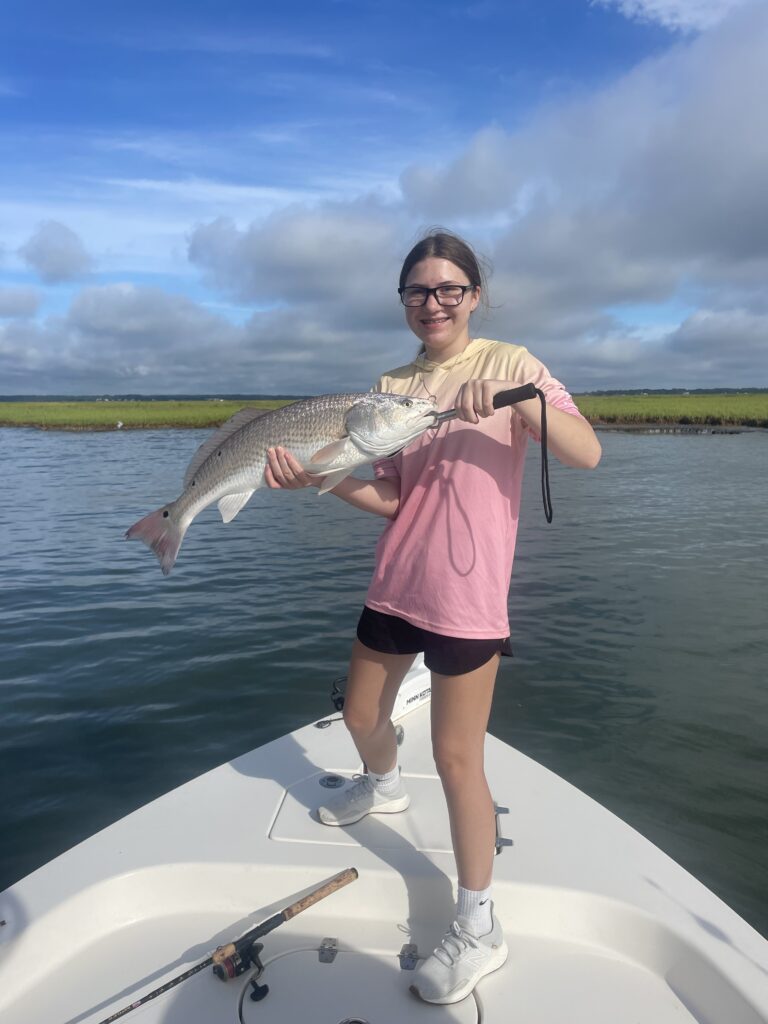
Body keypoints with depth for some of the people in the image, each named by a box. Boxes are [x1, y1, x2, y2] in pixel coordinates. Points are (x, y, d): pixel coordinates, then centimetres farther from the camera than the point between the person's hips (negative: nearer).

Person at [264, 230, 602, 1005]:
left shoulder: (509, 363, -4)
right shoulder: (394, 385, 9)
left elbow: (587, 453, -17)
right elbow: (392, 498, 4)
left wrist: (517, 398, -32)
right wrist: (318, 477, -10)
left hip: (466, 595, -6)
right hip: (395, 584, 6)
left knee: (456, 757, 0)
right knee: (361, 715, 22)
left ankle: (479, 930, 22)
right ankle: (384, 789, 56)